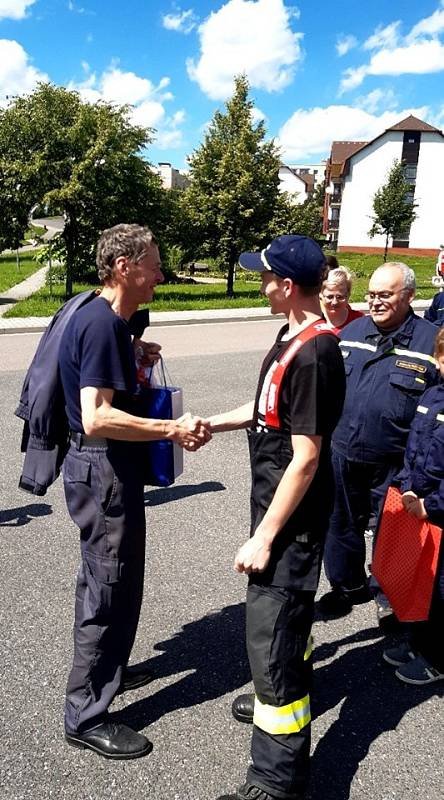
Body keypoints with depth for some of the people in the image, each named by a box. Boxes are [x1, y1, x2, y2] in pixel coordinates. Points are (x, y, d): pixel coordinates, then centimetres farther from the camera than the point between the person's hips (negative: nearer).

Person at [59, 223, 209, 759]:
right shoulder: (101, 324, -22)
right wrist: (171, 429, -23)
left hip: (101, 468, 10)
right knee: (110, 589, 1)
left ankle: (104, 670, 43)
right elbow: (98, 418, -29)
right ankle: (86, 717, 17)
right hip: (104, 471, -10)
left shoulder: (106, 320, 10)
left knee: (103, 580, 23)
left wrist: (136, 361, 7)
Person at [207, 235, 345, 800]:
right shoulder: (292, 337, 4)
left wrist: (264, 537, -21)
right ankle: (286, 694, 51)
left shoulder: (314, 355, -26)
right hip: (276, 500, 10)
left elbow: (305, 457, -25)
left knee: (270, 630, -2)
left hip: (293, 514, -10)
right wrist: (212, 424, 15)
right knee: (287, 606, 26)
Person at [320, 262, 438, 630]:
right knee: (342, 525, 18)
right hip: (342, 455, 4)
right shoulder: (350, 333, 4)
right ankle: (348, 585, 41)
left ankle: (389, 595, 36)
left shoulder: (430, 342, -9)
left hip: (395, 464, -4)